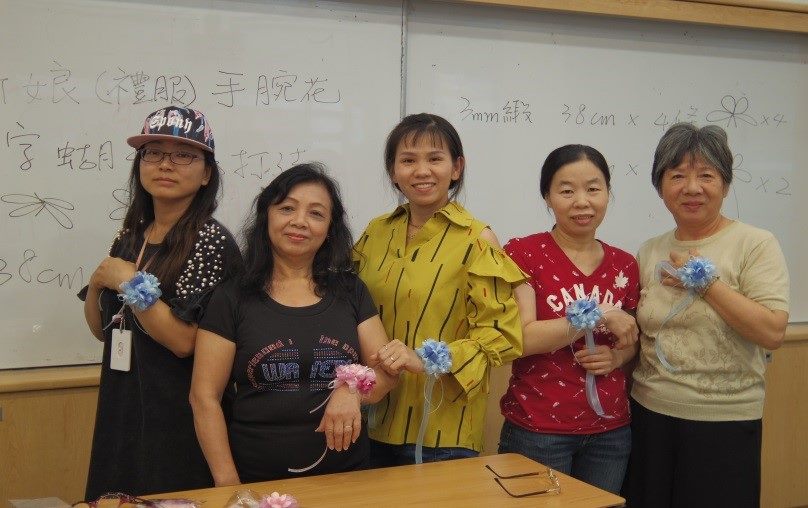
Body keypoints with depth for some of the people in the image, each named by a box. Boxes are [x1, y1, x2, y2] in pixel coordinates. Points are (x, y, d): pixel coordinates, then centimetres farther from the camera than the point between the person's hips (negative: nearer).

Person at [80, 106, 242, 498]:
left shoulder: (212, 242, -14)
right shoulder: (128, 239, 7)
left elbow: (184, 340, -21)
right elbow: (103, 330, 14)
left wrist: (130, 283, -17)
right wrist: (95, 285, -4)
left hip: (177, 420, -7)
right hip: (120, 412, 7)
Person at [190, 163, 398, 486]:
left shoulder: (351, 292, 4)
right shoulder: (232, 299, -3)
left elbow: (387, 371, 2)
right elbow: (205, 397, -5)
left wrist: (353, 390, -20)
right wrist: (228, 483, -12)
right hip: (257, 482, -2)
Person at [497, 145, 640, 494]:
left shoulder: (624, 265, 6)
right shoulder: (523, 253, -8)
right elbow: (522, 338, -18)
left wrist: (617, 357, -5)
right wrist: (602, 316, -19)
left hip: (610, 432, 4)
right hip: (537, 431, -4)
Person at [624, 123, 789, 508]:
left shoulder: (755, 244, -5)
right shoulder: (649, 252, 8)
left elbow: (772, 333, -16)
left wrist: (706, 281, -16)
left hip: (723, 423, -4)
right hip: (650, 416, 4)